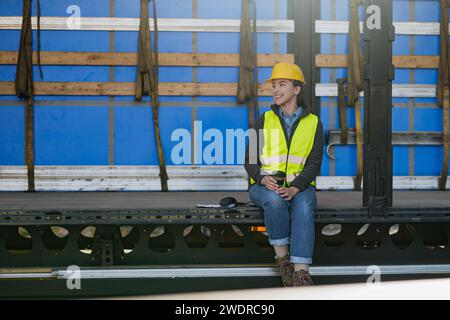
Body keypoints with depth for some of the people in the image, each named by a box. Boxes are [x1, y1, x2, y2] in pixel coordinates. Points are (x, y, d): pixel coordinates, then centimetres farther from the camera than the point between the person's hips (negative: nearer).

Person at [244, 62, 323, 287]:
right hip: (266, 187, 0)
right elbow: (250, 160, 5)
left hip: (299, 187, 0)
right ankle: (282, 258, -20)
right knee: (275, 200, -36)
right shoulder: (264, 121, 9)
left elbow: (314, 163, -3)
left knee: (303, 207, -35)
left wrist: (294, 189, -21)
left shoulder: (313, 123, 6)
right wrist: (263, 178, -19)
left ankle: (301, 272, -43)